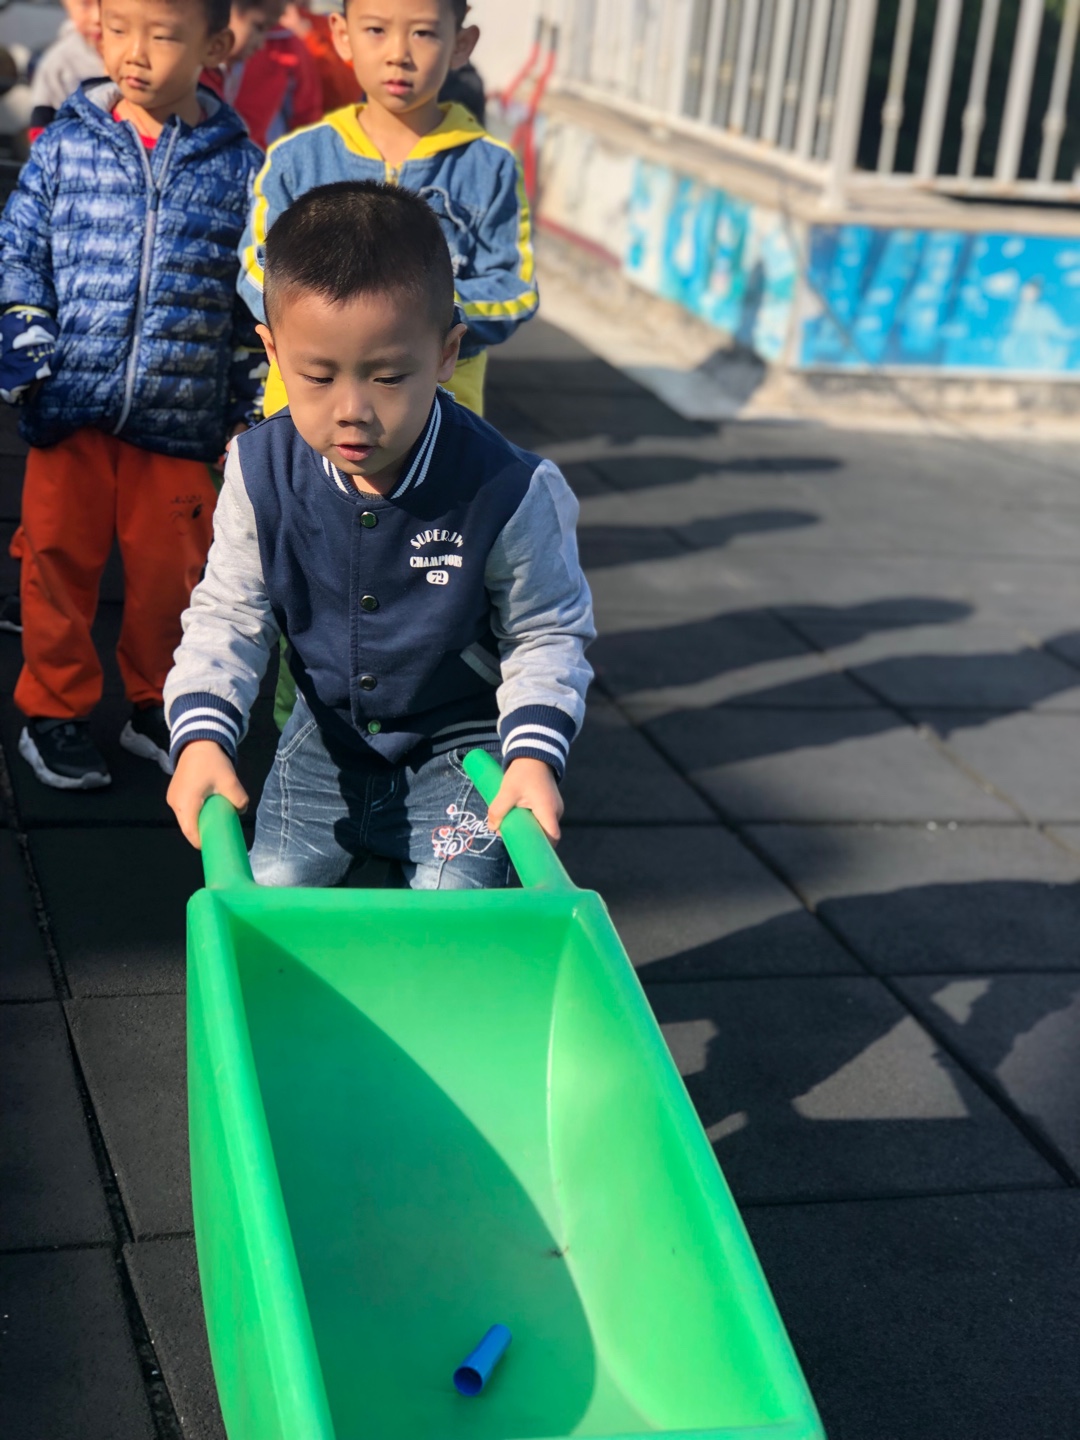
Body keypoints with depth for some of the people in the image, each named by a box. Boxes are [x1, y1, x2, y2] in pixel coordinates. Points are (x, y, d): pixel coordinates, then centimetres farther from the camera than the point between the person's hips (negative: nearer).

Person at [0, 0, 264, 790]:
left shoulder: (238, 164, 1)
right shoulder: (65, 146, 1)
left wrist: (250, 406, 6)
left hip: (179, 414, 0)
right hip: (69, 404, 0)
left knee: (169, 571, 9)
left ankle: (159, 707, 28)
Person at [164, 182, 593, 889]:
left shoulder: (511, 491, -25)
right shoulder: (262, 473, -18)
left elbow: (547, 634, -10)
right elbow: (228, 616, -8)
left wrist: (535, 751, -24)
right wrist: (202, 737, -23)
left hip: (462, 742, -3)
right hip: (328, 733, 3)